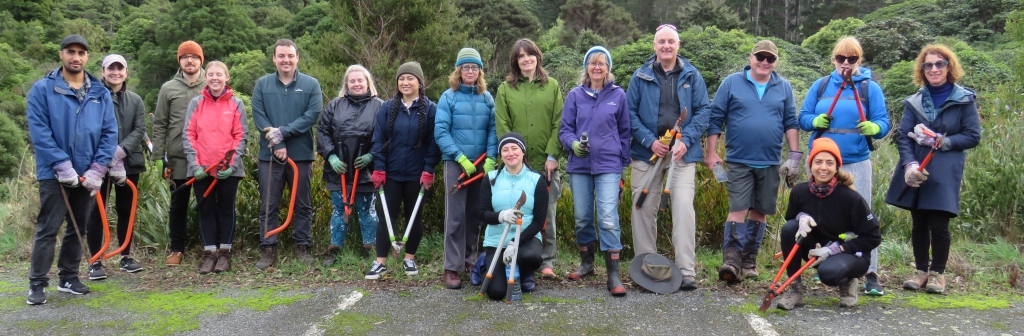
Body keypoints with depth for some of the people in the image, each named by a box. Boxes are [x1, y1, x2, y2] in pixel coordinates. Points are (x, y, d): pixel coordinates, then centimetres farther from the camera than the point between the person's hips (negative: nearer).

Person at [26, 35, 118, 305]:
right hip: (54, 173, -4)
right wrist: (62, 165, -16)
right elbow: (39, 131, -10)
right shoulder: (42, 89, -4)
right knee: (48, 229, -3)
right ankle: (37, 284, 5)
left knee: (78, 228, 12)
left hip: (88, 174, 4)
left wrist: (97, 169, -7)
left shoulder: (101, 93, 6)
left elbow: (109, 132, 3)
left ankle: (68, 277, 25)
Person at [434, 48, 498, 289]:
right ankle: (452, 268, -1)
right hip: (456, 163, -3)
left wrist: (491, 157, -9)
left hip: (482, 164, 3)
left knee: (475, 214, 11)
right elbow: (441, 132, -7)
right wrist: (461, 157, -14)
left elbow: (493, 129, 4)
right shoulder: (448, 97, -2)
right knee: (456, 215, -5)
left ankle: (470, 259, 24)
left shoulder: (487, 98, 7)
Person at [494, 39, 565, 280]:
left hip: (546, 163, 0)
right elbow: (502, 126, 2)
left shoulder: (552, 86, 8)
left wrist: (553, 155, -7)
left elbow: (558, 124, 2)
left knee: (547, 214, 2)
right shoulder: (505, 89, 8)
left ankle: (547, 261, 11)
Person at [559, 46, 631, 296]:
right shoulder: (575, 95, 6)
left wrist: (624, 162, 7)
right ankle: (586, 264, 29)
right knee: (582, 217, 10)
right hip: (579, 165, 2)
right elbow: (565, 129, 6)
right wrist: (573, 144, -15)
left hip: (608, 165, -2)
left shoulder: (618, 95, 4)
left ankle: (614, 275, -10)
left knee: (608, 219, -12)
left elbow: (624, 131, 10)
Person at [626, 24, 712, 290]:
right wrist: (650, 141, -11)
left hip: (682, 153, -1)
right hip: (646, 151, 1)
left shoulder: (691, 76, 6)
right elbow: (630, 112, 2)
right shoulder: (641, 76, 6)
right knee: (644, 208, 4)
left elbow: (703, 111, 3)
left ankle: (687, 271, -9)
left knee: (683, 206, -11)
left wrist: (686, 141, -11)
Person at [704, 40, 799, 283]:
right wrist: (711, 153, -4)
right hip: (738, 161, -3)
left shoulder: (784, 87, 9)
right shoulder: (732, 83, 1)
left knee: (760, 211, 8)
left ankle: (749, 261, 18)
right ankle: (731, 260, -13)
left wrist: (795, 154, 1)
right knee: (738, 209, -12)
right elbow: (716, 119, 1)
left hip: (770, 163, 3)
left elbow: (791, 123, 10)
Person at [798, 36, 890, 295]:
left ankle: (870, 274, -2)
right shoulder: (820, 86, 8)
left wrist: (873, 128, -26)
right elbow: (803, 117, 8)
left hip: (856, 163, -3)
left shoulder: (870, 88, 1)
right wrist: (815, 121, -15)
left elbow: (883, 123, -3)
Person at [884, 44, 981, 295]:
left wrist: (940, 141, -14)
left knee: (938, 225, -4)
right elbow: (902, 137, 0)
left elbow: (973, 136, -3)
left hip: (945, 174, -3)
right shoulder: (914, 102, 7)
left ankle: (938, 273, 14)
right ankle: (921, 271, 22)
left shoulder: (964, 100, 1)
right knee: (919, 224, 8)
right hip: (916, 173, 3)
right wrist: (909, 164, -16)